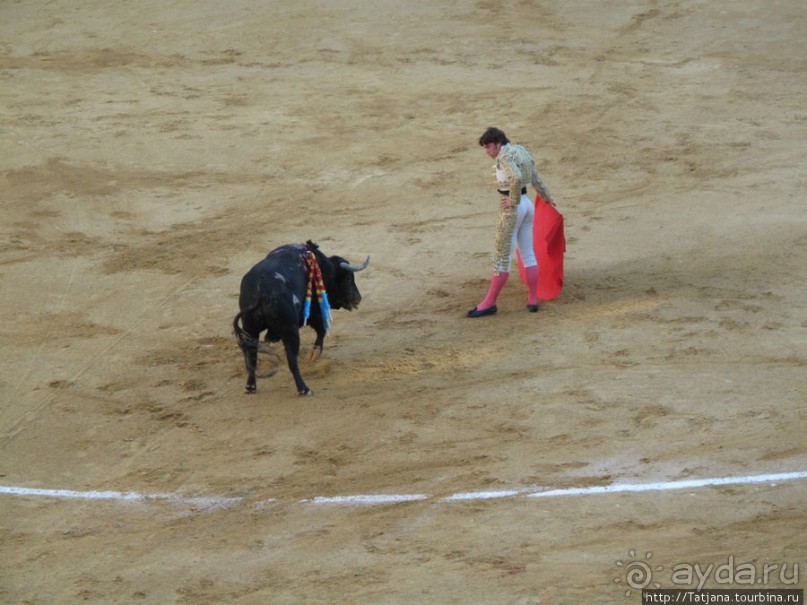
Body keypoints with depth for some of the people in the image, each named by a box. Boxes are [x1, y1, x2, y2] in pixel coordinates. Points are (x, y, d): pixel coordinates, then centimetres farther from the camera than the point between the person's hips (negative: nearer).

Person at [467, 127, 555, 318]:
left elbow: (516, 177, -31)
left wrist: (514, 201, -18)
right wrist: (546, 196, 35)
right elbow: (536, 178, 21)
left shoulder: (505, 155, -14)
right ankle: (533, 300, 15)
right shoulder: (521, 151, 11)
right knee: (528, 255, 12)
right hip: (528, 205, 9)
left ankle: (489, 303, 2)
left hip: (511, 208, -9)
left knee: (502, 257, -4)